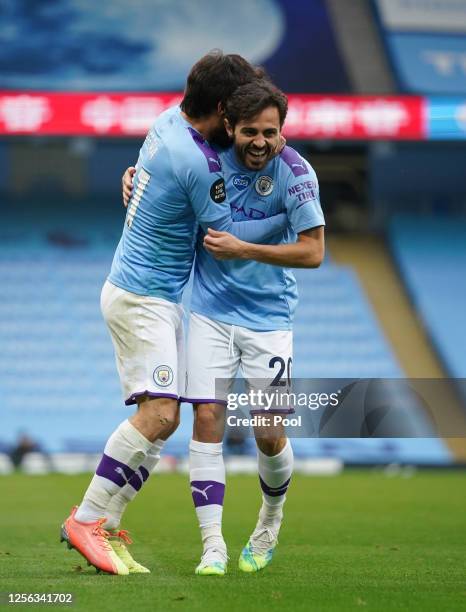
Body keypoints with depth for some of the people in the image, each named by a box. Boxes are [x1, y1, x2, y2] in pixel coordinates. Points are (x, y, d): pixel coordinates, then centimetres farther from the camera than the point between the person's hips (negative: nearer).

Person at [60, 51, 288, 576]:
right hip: (143, 297, -10)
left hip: (155, 298, 10)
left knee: (163, 419, 6)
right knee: (159, 412, -18)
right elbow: (226, 234, -11)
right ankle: (85, 520, -14)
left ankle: (102, 526, 5)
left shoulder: (170, 121, 5)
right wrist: (287, 218, -1)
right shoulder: (195, 162, -22)